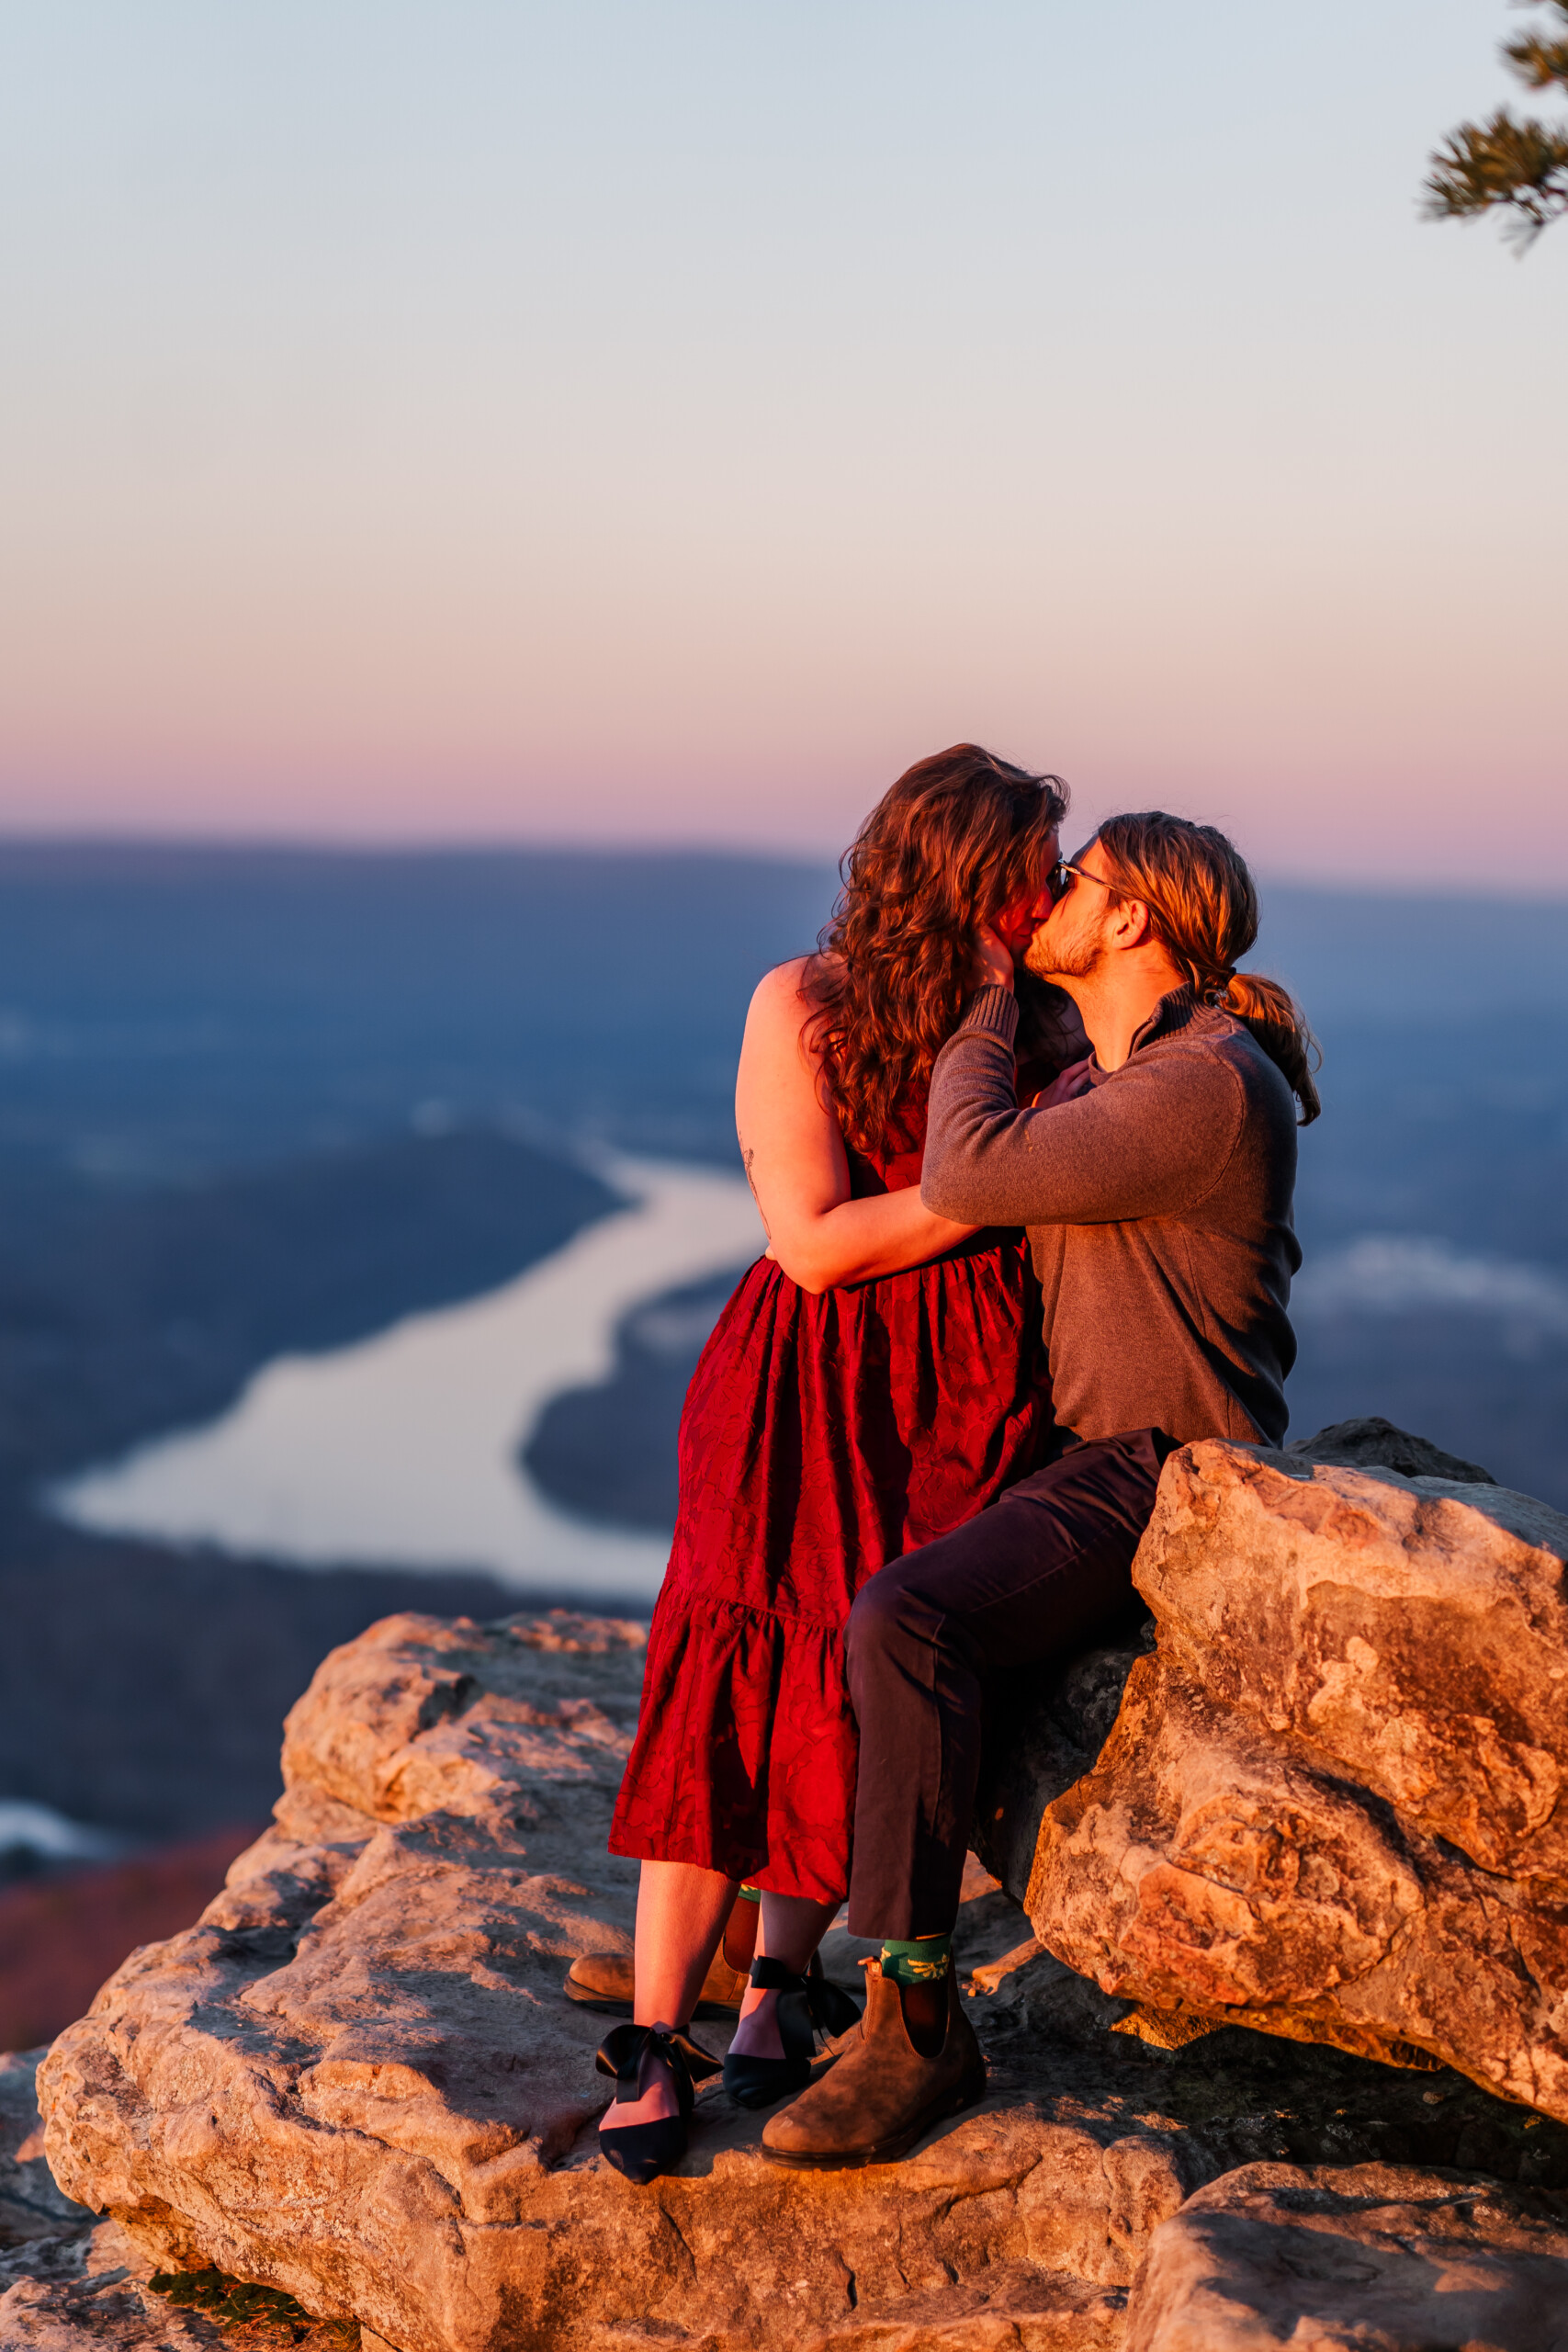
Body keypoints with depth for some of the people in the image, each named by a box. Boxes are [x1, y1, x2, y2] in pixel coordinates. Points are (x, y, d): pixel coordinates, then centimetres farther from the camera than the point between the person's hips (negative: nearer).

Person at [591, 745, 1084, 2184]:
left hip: (970, 1388, 3)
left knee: (868, 1684, -9)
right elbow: (815, 1244, -11)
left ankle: (784, 1982, 9)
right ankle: (655, 2044, -6)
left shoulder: (1033, 1017, 8)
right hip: (809, 1388, -3)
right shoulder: (800, 1008, -4)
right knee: (741, 1685, -12)